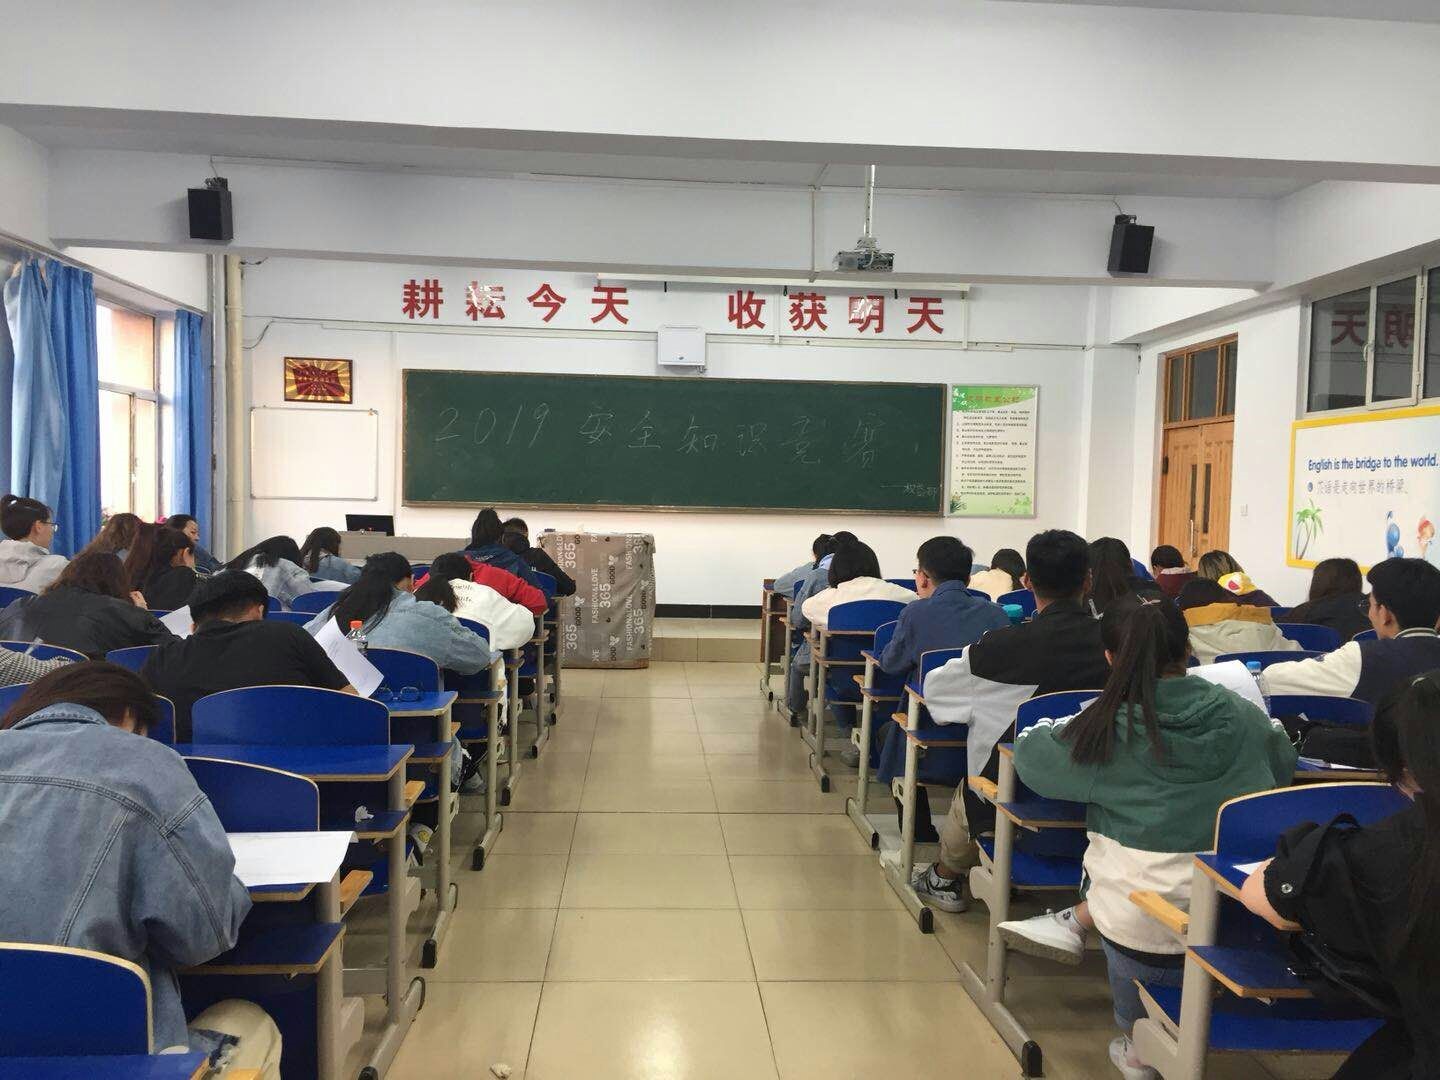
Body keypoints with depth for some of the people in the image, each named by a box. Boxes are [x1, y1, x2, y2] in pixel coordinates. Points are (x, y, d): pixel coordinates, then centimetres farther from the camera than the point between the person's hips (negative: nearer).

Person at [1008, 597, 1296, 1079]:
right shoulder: (1241, 716, -4)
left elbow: (1028, 753, 1)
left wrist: (1041, 729, 22)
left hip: (1142, 928, -3)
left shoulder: (1104, 728, -14)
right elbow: (1283, 764, 18)